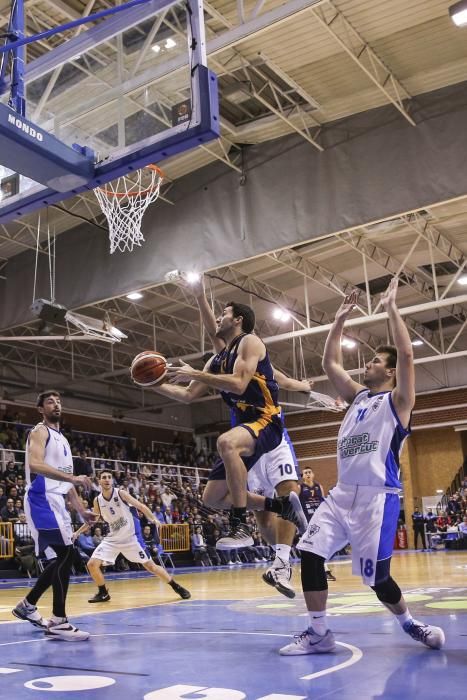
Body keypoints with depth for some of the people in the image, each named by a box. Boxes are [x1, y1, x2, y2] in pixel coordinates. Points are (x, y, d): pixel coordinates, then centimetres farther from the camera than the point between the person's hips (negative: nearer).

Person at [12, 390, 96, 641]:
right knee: (66, 554, -14)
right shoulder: (40, 432, -7)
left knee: (63, 557, 11)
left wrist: (81, 510, 20)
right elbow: (35, 464, -25)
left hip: (56, 500, 10)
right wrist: (72, 477, -32)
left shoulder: (62, 439, 22)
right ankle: (58, 622, -9)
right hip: (43, 499, -10)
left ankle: (27, 604, 24)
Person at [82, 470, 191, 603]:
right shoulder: (97, 500, -2)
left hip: (131, 537, -4)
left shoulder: (121, 493, -13)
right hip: (112, 539, 4)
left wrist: (154, 519, -29)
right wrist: (78, 532, 11)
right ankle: (103, 593, 13)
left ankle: (177, 587, 13)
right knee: (92, 564, -9)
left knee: (150, 566, -2)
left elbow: (140, 506, -14)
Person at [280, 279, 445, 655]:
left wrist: (391, 308, -11)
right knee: (311, 554, -5)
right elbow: (330, 364, 20)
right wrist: (339, 320, 19)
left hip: (378, 497, -7)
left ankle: (410, 623, 26)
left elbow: (407, 355, -16)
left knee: (377, 576, -3)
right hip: (342, 494, 7)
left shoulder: (398, 401, -1)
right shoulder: (358, 396, 18)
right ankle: (319, 633, 5)